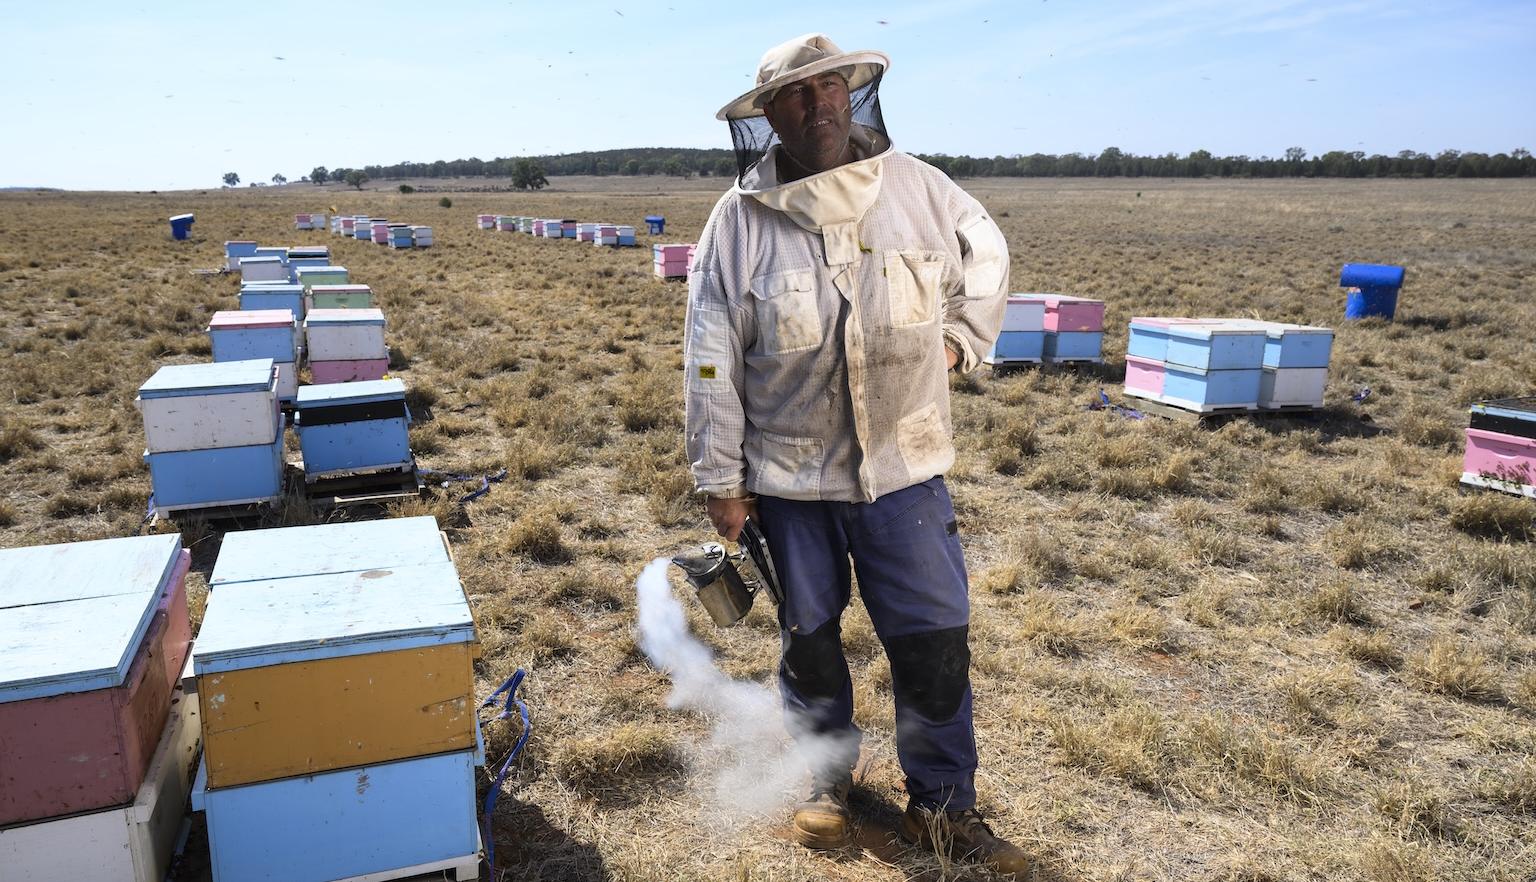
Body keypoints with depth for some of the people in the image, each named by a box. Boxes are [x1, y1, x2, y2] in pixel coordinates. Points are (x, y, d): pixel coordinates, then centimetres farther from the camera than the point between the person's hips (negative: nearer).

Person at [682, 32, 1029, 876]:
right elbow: (711, 359, -6)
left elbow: (986, 254, 19)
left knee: (936, 639, 6)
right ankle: (827, 778, 38)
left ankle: (944, 805, 25)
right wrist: (720, 478, -6)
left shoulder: (915, 186, -1)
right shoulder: (740, 219, -8)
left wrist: (960, 338, 9)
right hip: (789, 475, -1)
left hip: (904, 465, 2)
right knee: (809, 638, 15)